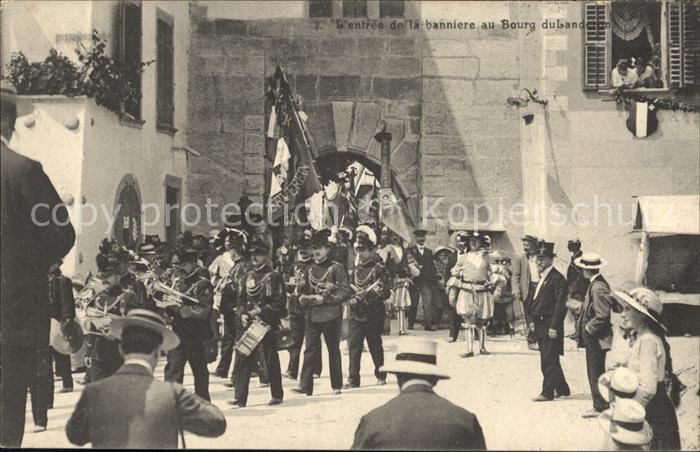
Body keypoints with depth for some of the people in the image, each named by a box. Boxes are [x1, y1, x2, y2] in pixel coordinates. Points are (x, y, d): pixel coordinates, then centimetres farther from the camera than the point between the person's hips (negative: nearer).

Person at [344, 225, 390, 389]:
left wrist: (366, 295, -19)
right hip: (356, 314, 4)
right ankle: (353, 379, -2)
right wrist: (353, 297, 4)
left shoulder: (378, 268, -6)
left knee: (375, 345, 7)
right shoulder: (356, 268, 12)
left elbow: (384, 292, -11)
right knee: (354, 346, -3)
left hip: (373, 314, -4)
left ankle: (381, 375, 24)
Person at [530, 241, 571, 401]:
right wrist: (533, 320, 14)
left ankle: (547, 392, 0)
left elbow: (560, 304, -18)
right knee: (549, 359, 14)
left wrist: (554, 327, -20)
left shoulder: (557, 278, -13)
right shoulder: (542, 277, 15)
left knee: (548, 360, -5)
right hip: (540, 325, 9)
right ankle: (562, 389, 23)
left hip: (550, 324, -9)